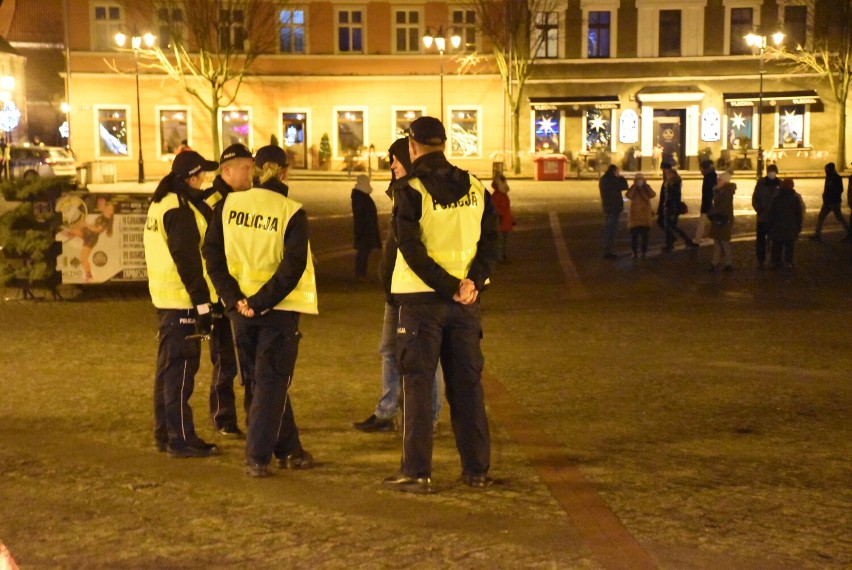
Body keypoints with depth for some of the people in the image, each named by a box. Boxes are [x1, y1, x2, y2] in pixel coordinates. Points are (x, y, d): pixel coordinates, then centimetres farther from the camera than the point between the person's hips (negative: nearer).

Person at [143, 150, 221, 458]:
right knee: (181, 368, -6)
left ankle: (165, 433, 24)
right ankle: (181, 439, -3)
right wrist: (202, 303, -18)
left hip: (165, 297, 10)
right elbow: (187, 260, -20)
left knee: (168, 366, 16)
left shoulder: (159, 204, 14)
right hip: (182, 299, -10)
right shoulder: (179, 209, -16)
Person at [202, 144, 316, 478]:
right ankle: (257, 457, -2)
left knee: (262, 379, 16)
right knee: (271, 382, 4)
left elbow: (212, 253, -3)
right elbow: (293, 266, -16)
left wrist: (234, 298, -6)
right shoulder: (292, 212, -7)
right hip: (279, 310, -3)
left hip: (240, 308, 4)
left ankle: (289, 450, 25)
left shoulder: (228, 204, 1)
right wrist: (262, 301, -14)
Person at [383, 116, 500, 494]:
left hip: (422, 297, -4)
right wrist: (472, 282, -7)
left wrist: (449, 287, -14)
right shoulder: (475, 188, 7)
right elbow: (491, 240, 2)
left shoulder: (411, 191, -9)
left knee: (417, 384, 2)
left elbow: (412, 250, -17)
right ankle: (477, 469, 16)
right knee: (467, 383, 11)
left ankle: (416, 472, 1)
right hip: (465, 301, 4)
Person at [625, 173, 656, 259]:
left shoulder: (646, 189, 4)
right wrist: (635, 187, -21)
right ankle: (635, 252, 10)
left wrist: (645, 186, -18)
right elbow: (629, 196, -18)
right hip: (634, 214, 0)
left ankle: (644, 253, 3)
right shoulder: (632, 189, 3)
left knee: (644, 234, -3)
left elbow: (652, 195, -16)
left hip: (645, 214, 0)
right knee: (634, 234, -1)